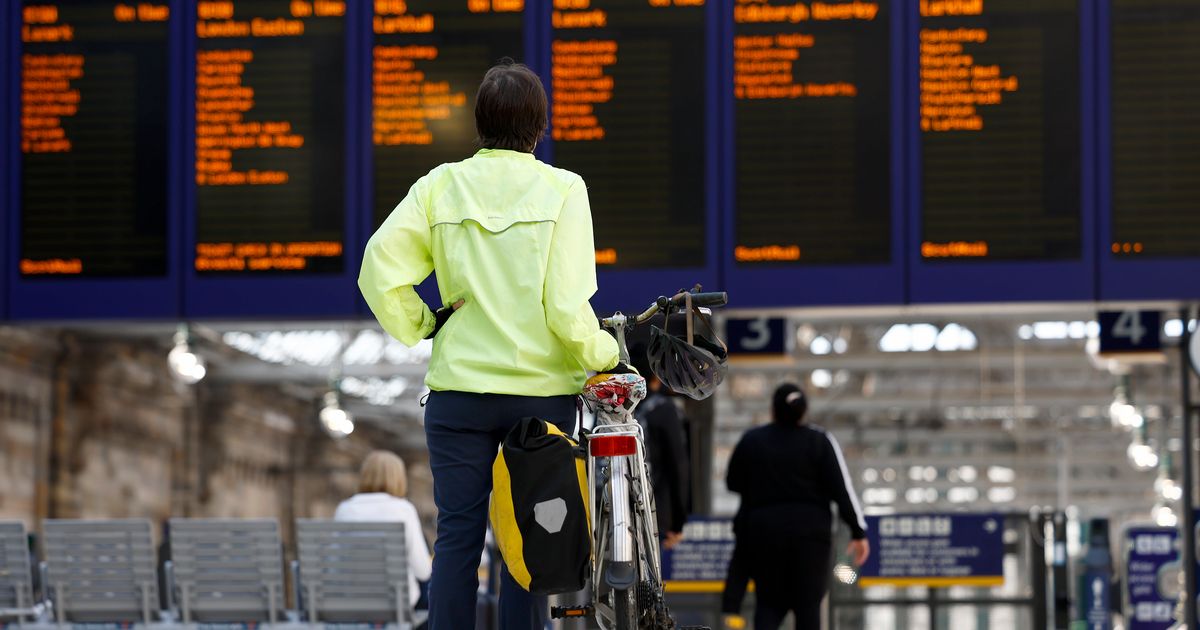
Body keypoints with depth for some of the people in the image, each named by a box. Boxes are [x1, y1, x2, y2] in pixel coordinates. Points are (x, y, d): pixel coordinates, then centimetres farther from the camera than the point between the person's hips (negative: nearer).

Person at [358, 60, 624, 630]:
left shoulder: (439, 187, 0)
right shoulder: (562, 190, -7)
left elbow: (379, 270, -9)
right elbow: (568, 308, -13)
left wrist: (420, 326, 7)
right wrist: (606, 356, 4)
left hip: (458, 389, 2)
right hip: (542, 387, -2)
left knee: (457, 534, 6)